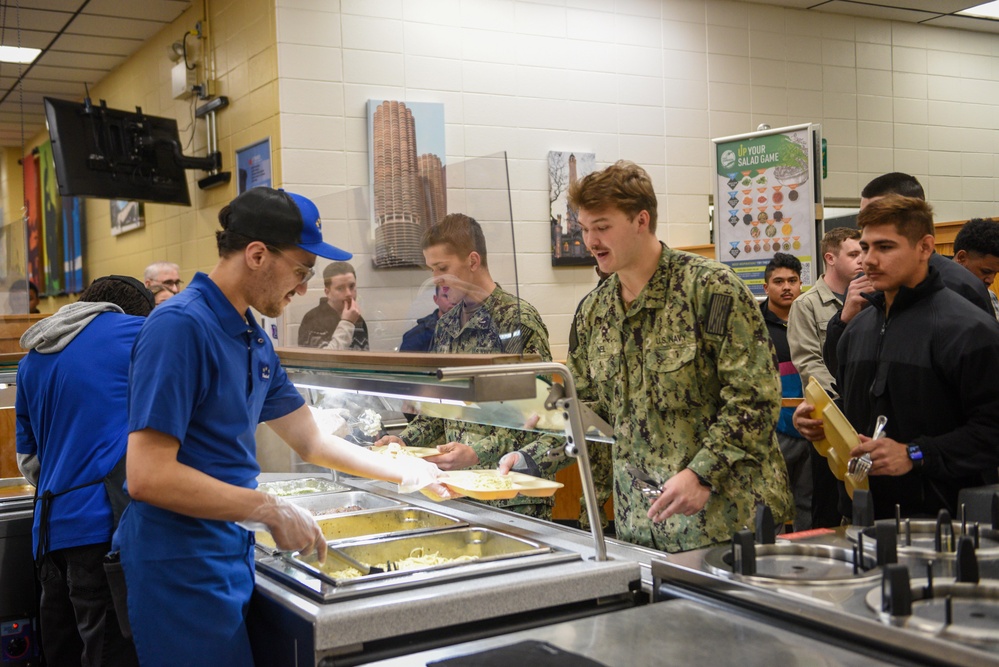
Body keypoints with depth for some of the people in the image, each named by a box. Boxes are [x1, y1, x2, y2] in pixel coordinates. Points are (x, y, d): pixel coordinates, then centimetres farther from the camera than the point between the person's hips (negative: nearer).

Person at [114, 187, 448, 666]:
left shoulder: (254, 339, 8)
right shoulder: (180, 326, -19)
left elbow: (310, 441, 18)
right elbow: (148, 476, -24)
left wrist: (404, 472, 18)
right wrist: (271, 511, -20)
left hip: (232, 555, 8)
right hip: (184, 567, -8)